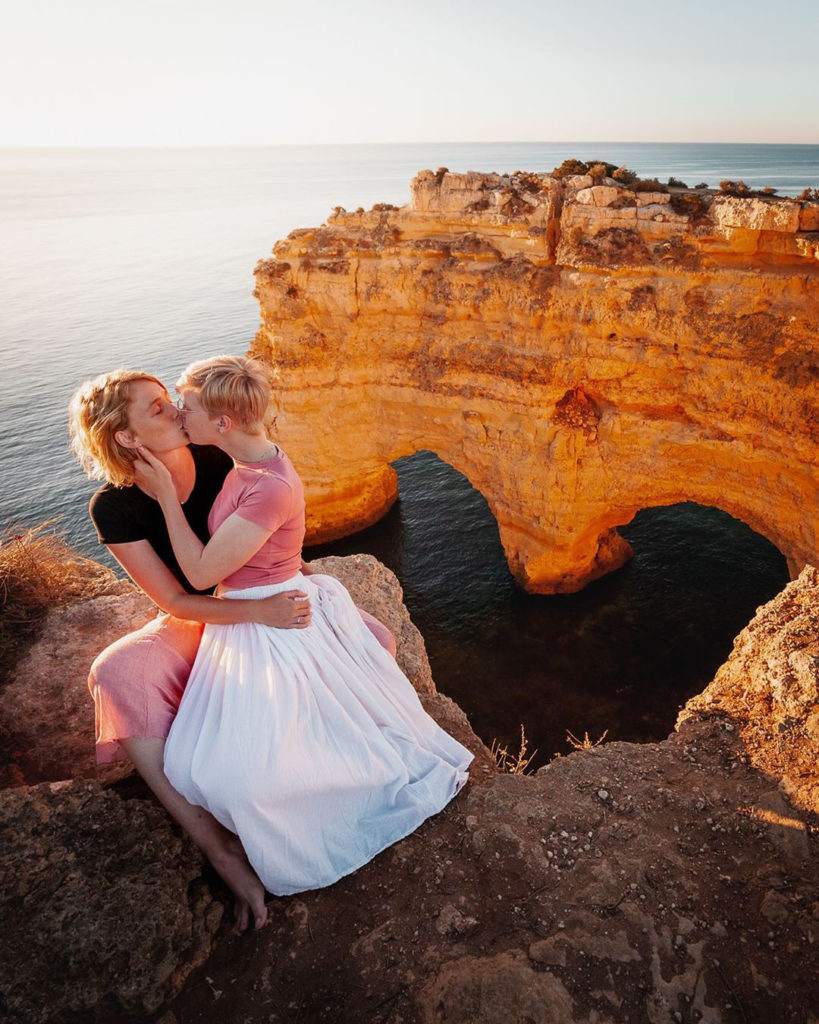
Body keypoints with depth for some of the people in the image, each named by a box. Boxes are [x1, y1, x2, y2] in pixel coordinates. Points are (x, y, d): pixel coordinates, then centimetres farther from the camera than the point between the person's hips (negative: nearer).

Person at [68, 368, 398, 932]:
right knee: (118, 678, -33)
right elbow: (177, 602, -20)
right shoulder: (114, 509, -18)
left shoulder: (219, 462, -14)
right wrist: (259, 612, -32)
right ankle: (219, 848, -30)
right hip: (199, 624, -2)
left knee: (376, 641, -16)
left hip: (272, 601, 3)